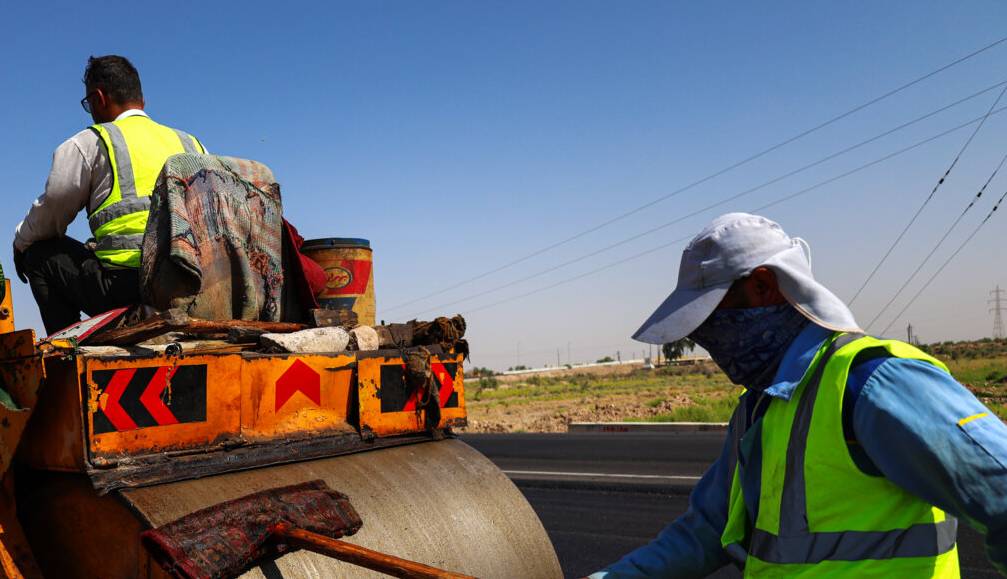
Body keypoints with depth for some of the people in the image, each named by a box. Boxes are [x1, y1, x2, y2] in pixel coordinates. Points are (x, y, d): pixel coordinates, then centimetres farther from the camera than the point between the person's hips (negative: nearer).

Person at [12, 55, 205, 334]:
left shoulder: (89, 142, 10)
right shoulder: (191, 143, 22)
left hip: (126, 283, -5)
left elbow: (53, 207, 7)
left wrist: (21, 243, 28)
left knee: (39, 254, 18)